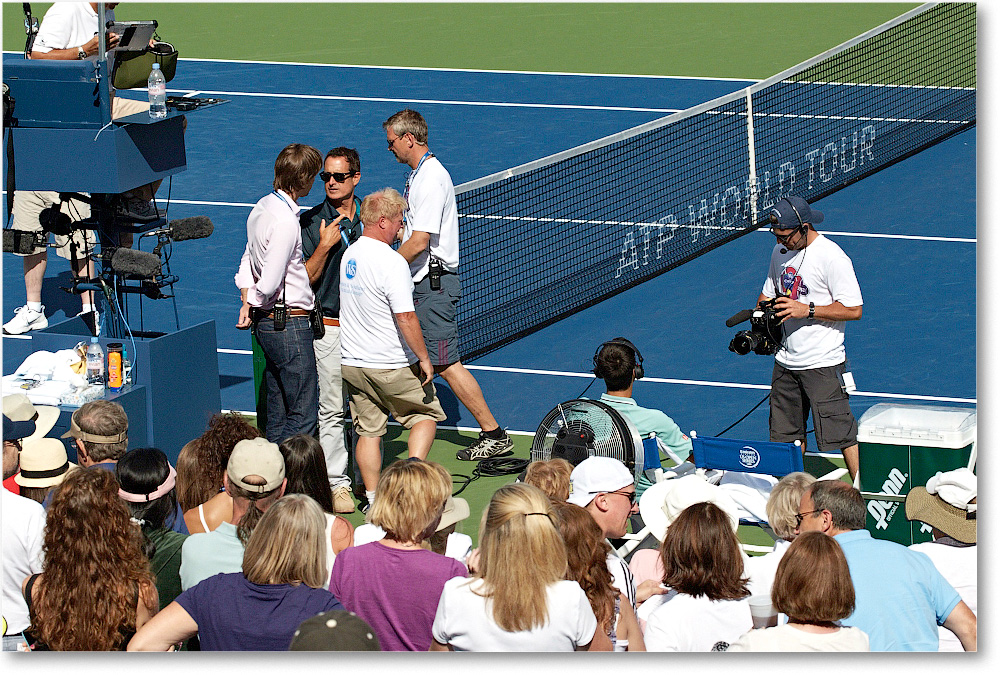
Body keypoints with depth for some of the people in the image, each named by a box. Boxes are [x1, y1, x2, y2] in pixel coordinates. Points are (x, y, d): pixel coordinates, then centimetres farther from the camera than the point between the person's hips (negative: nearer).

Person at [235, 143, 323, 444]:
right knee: (304, 414, -7)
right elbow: (270, 283, -21)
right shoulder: (286, 221, -21)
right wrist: (254, 304, -1)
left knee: (277, 413, 14)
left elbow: (247, 263, 17)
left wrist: (248, 305, 9)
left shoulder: (262, 207, 10)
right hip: (290, 325, -10)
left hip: (267, 325, 10)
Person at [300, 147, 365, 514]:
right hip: (330, 327, -4)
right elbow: (304, 279, -6)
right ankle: (336, 483, 2)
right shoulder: (310, 222, -3)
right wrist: (325, 246, -18)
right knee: (332, 408, -4)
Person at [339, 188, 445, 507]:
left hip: (351, 362, 6)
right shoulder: (391, 262, -21)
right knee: (426, 415, 12)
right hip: (391, 365, -6)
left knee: (368, 430, 11)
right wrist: (423, 358, -15)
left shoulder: (349, 255, 4)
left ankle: (372, 498, 12)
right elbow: (405, 317, -23)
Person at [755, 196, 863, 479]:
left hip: (822, 363, -7)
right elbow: (769, 292, 24)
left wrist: (807, 310, -21)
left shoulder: (832, 257, -15)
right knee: (787, 436, 11)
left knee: (841, 434, -8)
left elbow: (853, 310, -16)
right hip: (785, 359, 7)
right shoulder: (781, 251, 8)